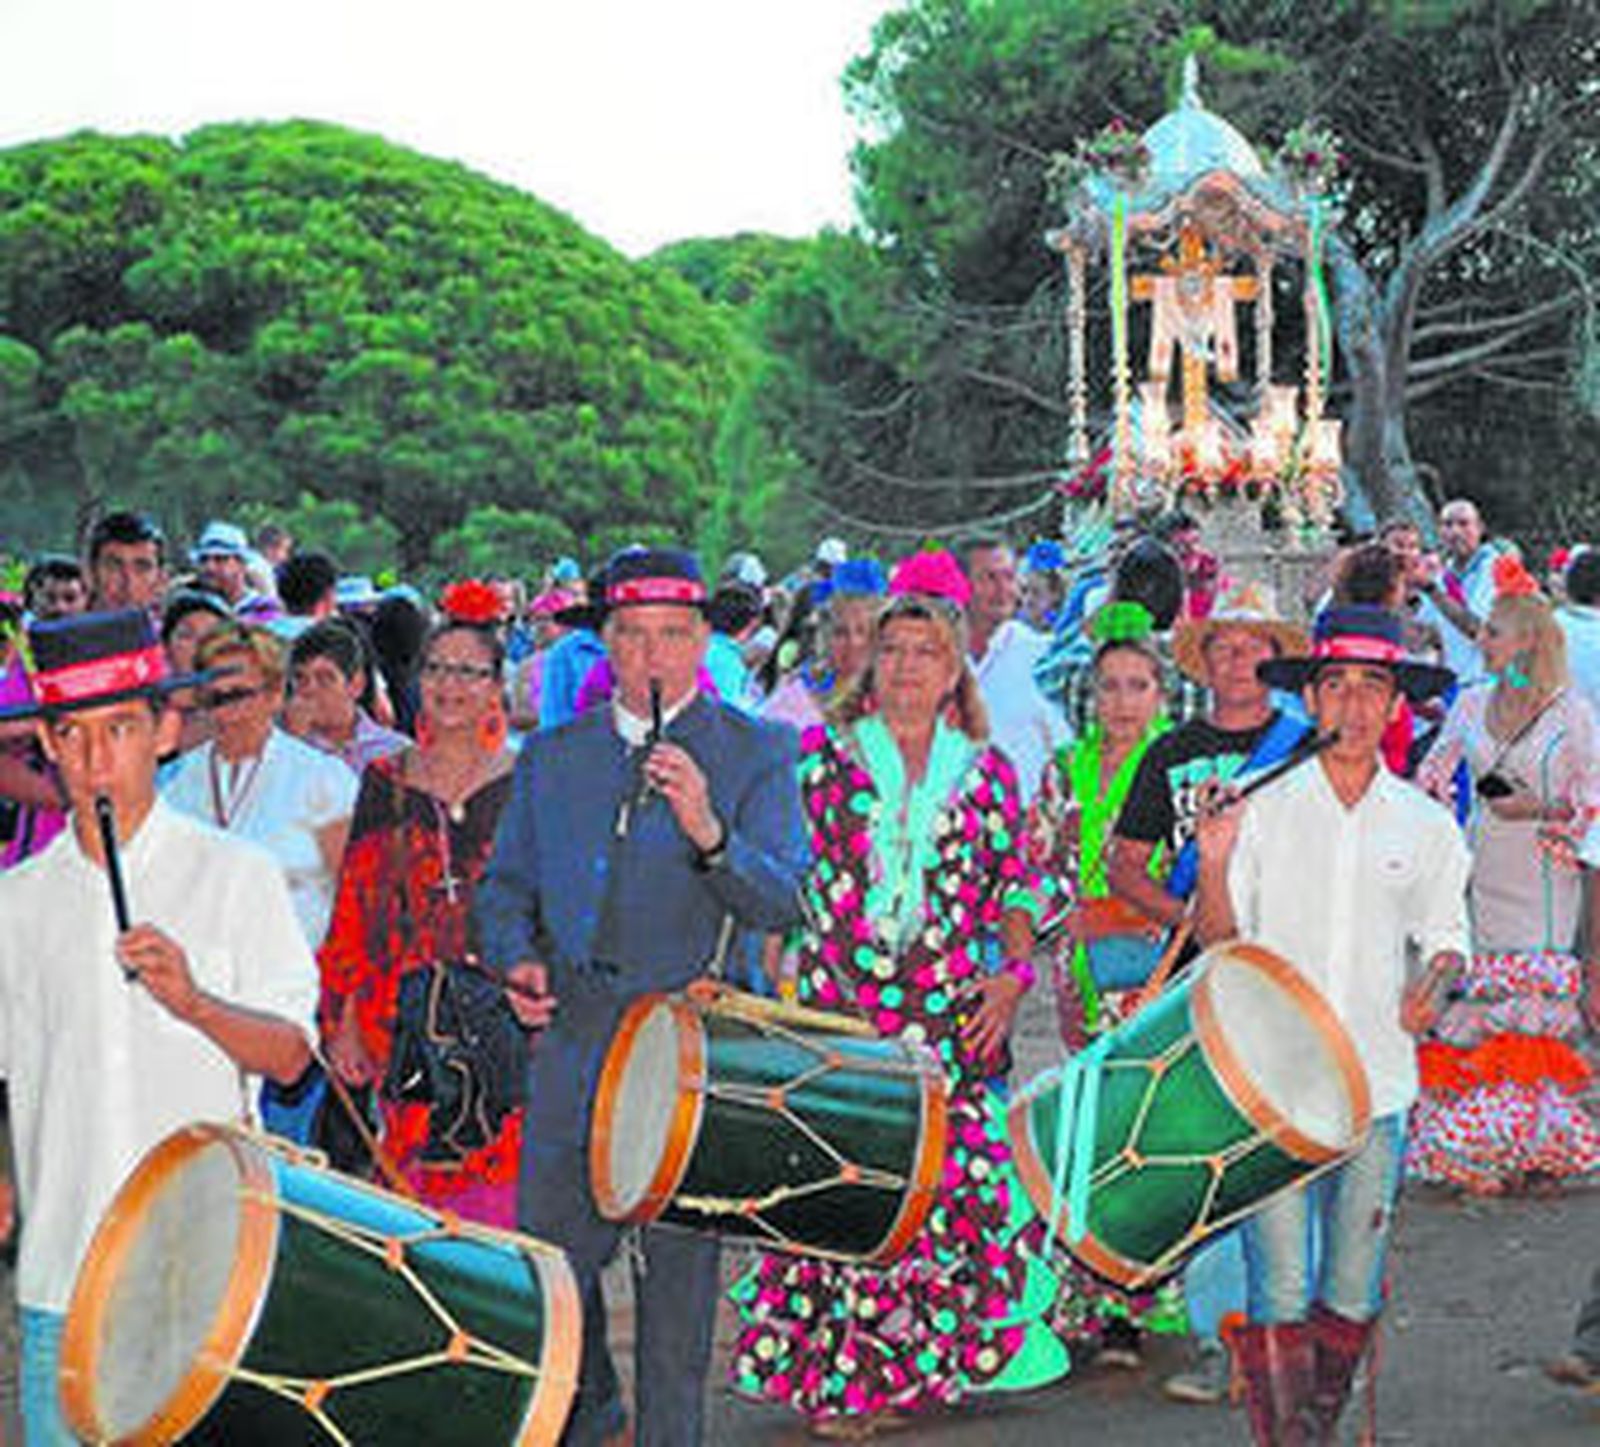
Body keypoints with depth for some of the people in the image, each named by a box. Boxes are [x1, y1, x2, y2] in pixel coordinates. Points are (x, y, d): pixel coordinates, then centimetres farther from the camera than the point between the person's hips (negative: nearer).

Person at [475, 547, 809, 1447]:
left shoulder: (757, 754, 2)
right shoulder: (552, 757, 13)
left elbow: (784, 904, -9)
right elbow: (505, 886, 20)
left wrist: (708, 832, -25)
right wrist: (517, 960, 1)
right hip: (573, 1045, 4)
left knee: (680, 1263, 2)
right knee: (547, 1252, 9)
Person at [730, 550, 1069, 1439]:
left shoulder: (986, 773, 10)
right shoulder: (821, 757, 4)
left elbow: (1015, 888, 14)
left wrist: (1014, 975, 1)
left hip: (950, 1015, 2)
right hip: (837, 1010, -2)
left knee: (950, 1178, 0)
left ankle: (925, 1364, 14)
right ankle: (835, 1374, 5)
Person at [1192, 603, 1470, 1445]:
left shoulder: (1426, 826, 8)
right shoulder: (1262, 809, 1)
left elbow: (1445, 935, 17)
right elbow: (1222, 944, 3)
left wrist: (1432, 990, -4)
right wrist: (1214, 867, -15)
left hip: (1379, 1088, 3)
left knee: (1352, 1298, 8)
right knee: (1281, 1295, -7)